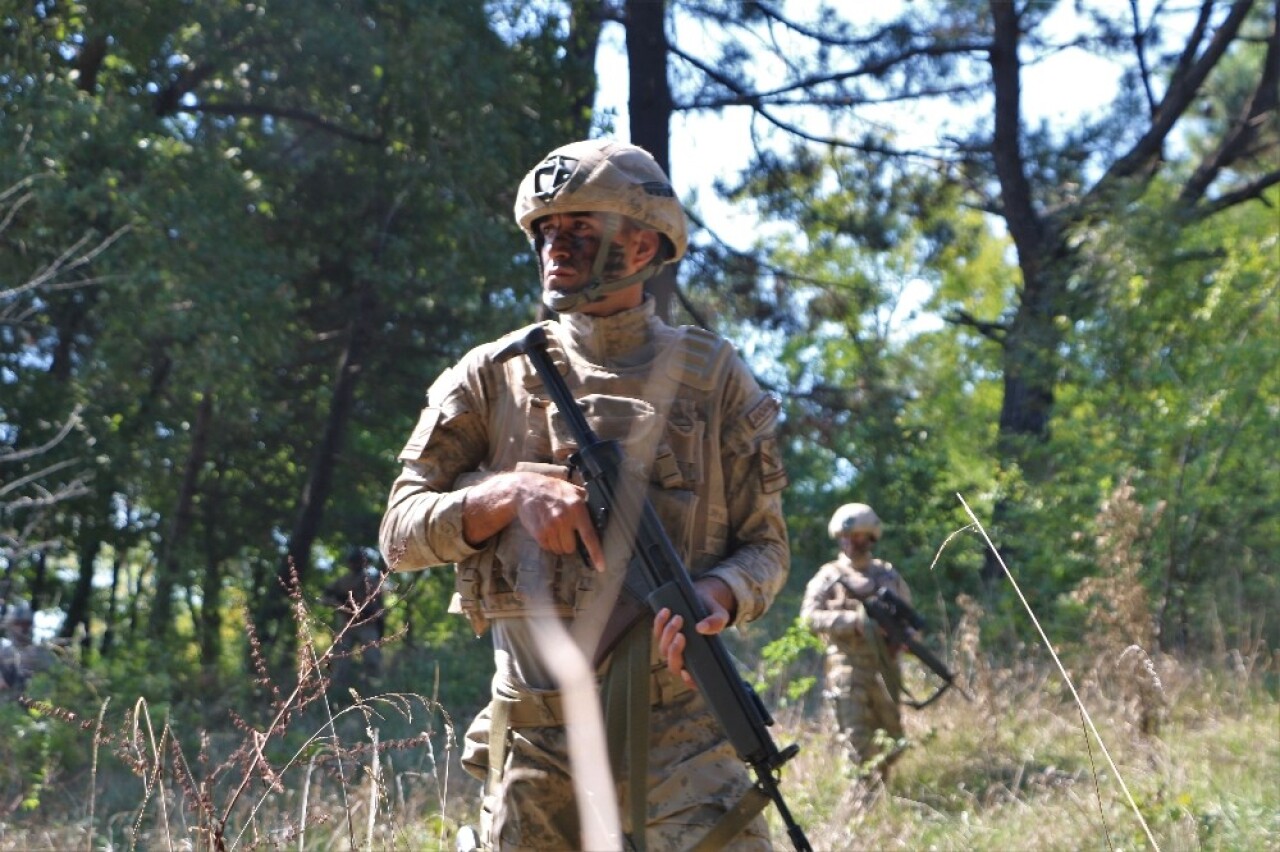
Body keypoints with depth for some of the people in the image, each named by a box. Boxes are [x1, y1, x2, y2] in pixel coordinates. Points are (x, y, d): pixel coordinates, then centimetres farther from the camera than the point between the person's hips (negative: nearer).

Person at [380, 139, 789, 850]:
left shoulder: (713, 377, 4)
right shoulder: (494, 377, 7)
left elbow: (765, 546, 6)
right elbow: (402, 533, 4)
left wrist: (712, 597, -17)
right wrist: (510, 493, -13)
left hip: (679, 734, -1)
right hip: (534, 741, 2)